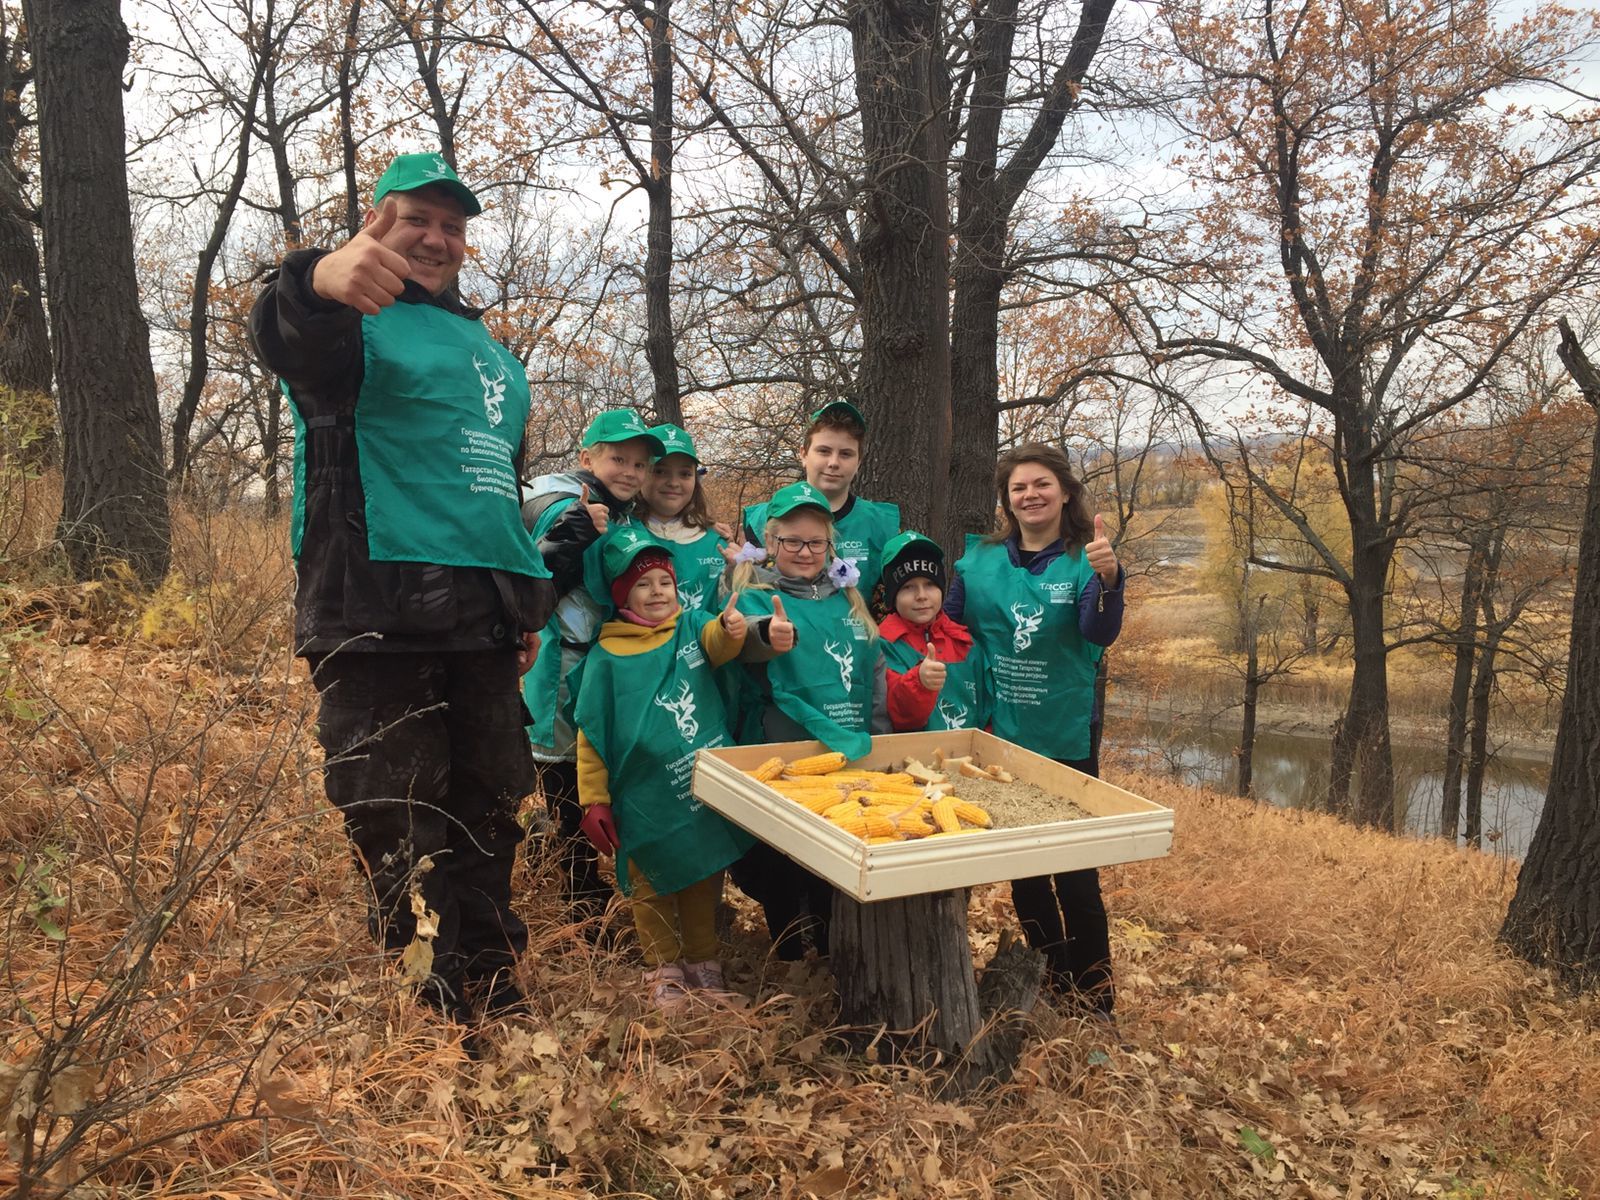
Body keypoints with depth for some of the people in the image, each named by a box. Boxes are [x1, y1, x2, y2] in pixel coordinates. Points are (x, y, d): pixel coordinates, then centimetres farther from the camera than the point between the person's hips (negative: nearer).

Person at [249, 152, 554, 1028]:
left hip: (482, 622, 7)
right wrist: (317, 282, -49)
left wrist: (529, 601, 21)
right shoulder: (357, 323, 1)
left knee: (487, 812, 10)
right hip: (378, 616, -6)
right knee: (396, 828, -5)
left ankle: (481, 997, 24)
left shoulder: (491, 351, 23)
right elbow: (289, 339, -25)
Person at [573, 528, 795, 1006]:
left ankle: (703, 961, 33)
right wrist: (594, 801, -5)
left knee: (705, 882, 15)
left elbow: (719, 640, -23)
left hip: (707, 790, 2)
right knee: (653, 887, 11)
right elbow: (592, 736, -3)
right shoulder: (607, 656, -5)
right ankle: (664, 968, 28)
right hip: (646, 801, -2)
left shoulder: (694, 627, 1)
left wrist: (735, 627, -47)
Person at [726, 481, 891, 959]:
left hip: (850, 753, 5)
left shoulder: (845, 597, 11)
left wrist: (878, 733, 9)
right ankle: (787, 955, 25)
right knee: (780, 866, 6)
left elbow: (874, 668, 14)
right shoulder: (755, 594, -4)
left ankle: (831, 950, 34)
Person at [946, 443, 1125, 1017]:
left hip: (1066, 742, -3)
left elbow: (1099, 633, -24)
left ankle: (1095, 1003, 17)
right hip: (1000, 739, 3)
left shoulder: (1084, 560, -7)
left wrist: (1108, 578, -43)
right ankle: (1053, 984, 32)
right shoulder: (980, 559, 2)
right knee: (1023, 874, 14)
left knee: (1076, 880, 1)